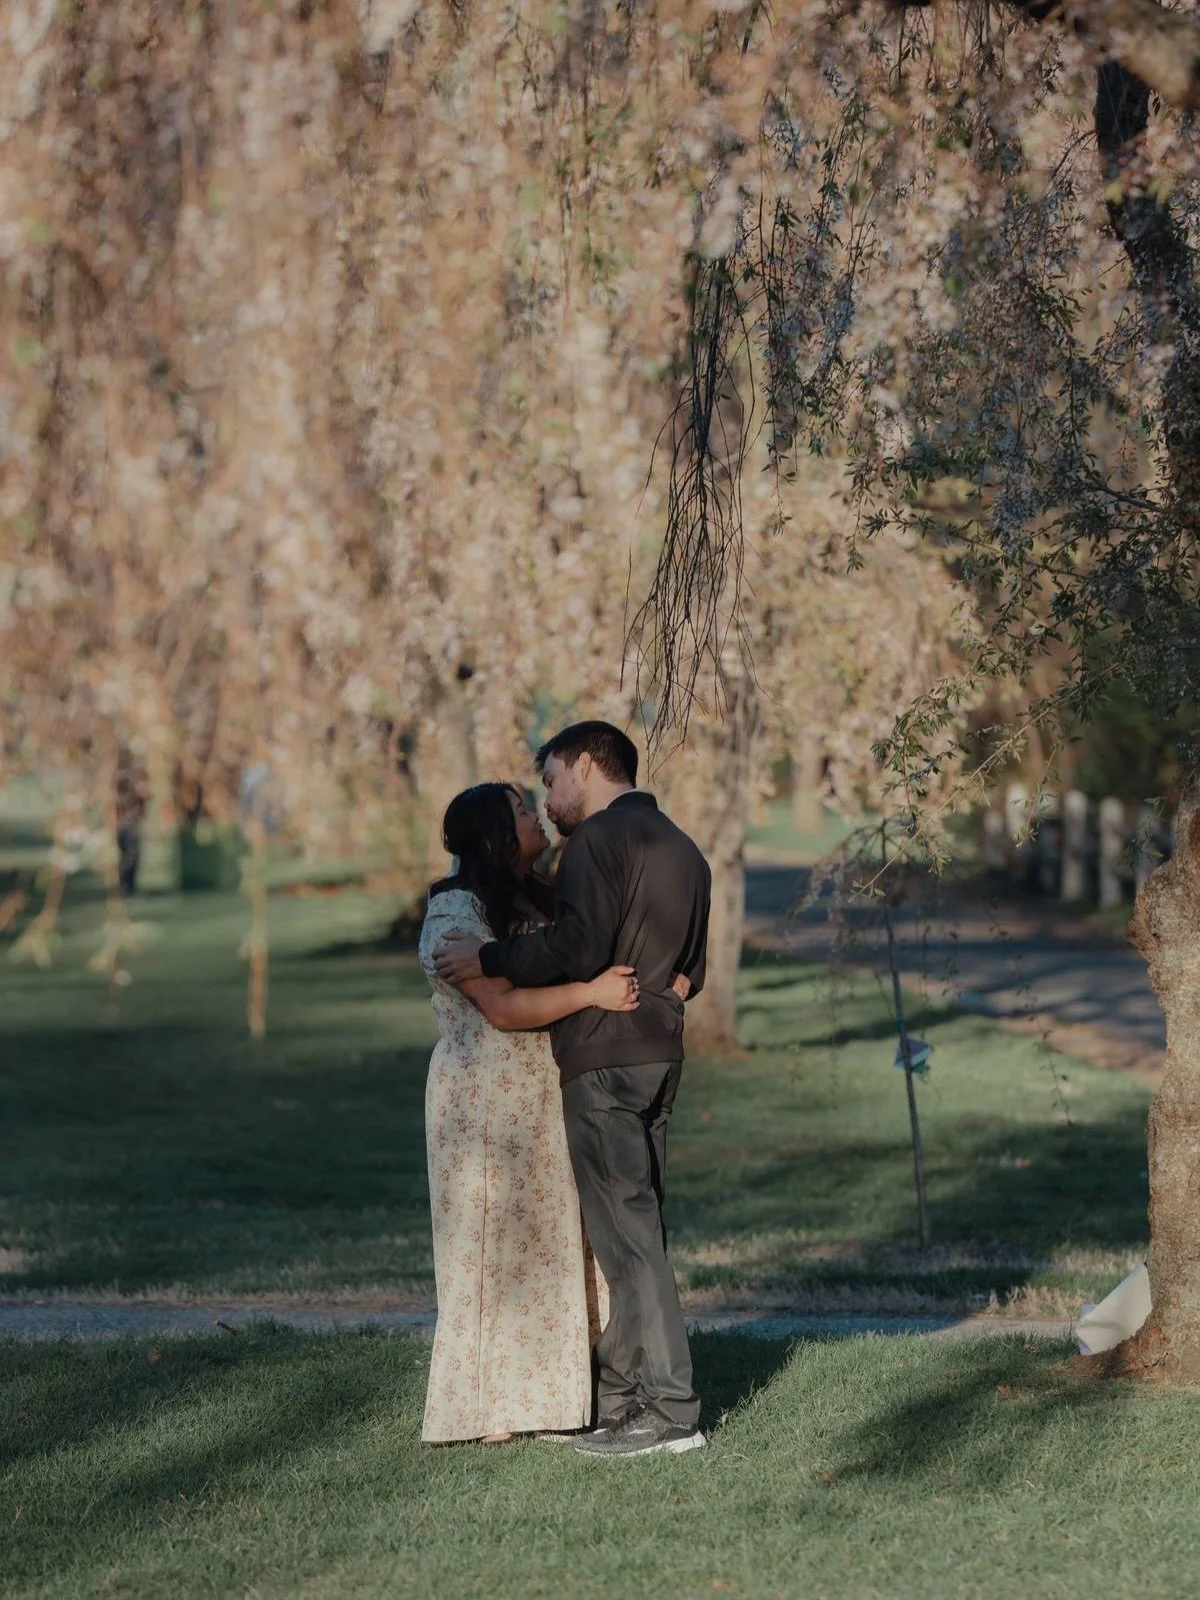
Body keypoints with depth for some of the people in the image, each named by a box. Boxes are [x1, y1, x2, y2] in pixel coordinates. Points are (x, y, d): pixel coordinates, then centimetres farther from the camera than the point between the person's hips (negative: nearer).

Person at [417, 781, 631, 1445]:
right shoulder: (456, 911, -12)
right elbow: (501, 1007, -22)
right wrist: (591, 993, -29)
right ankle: (486, 1410, 4)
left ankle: (538, 1393, 13)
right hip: (485, 1097, -8)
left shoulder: (535, 900, 14)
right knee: (492, 1247, -3)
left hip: (542, 1102, 8)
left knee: (548, 1241, 7)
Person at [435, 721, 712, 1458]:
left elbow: (577, 947, -21)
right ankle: (620, 1397, 14)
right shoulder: (683, 849, 19)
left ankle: (669, 1410, -9)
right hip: (660, 1054, 9)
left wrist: (488, 958, -11)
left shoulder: (599, 838, -10)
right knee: (630, 1227, 12)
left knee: (626, 1231, -8)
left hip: (604, 1060, -9)